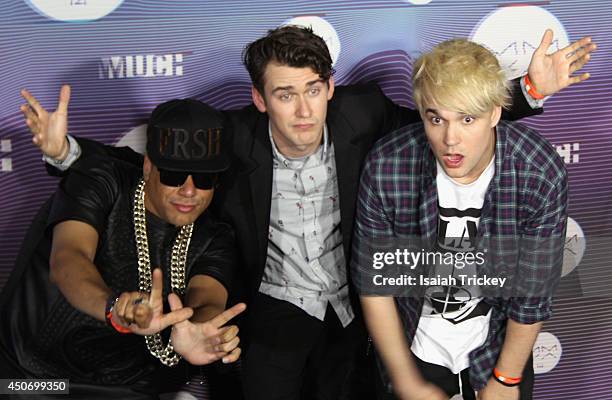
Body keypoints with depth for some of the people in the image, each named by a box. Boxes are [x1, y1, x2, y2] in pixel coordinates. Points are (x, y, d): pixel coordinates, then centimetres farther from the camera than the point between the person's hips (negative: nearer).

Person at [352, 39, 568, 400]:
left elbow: (533, 294, -14)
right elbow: (374, 284, -14)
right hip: (414, 344, 0)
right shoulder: (385, 168, -24)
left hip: (500, 345, 0)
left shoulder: (543, 174, -26)